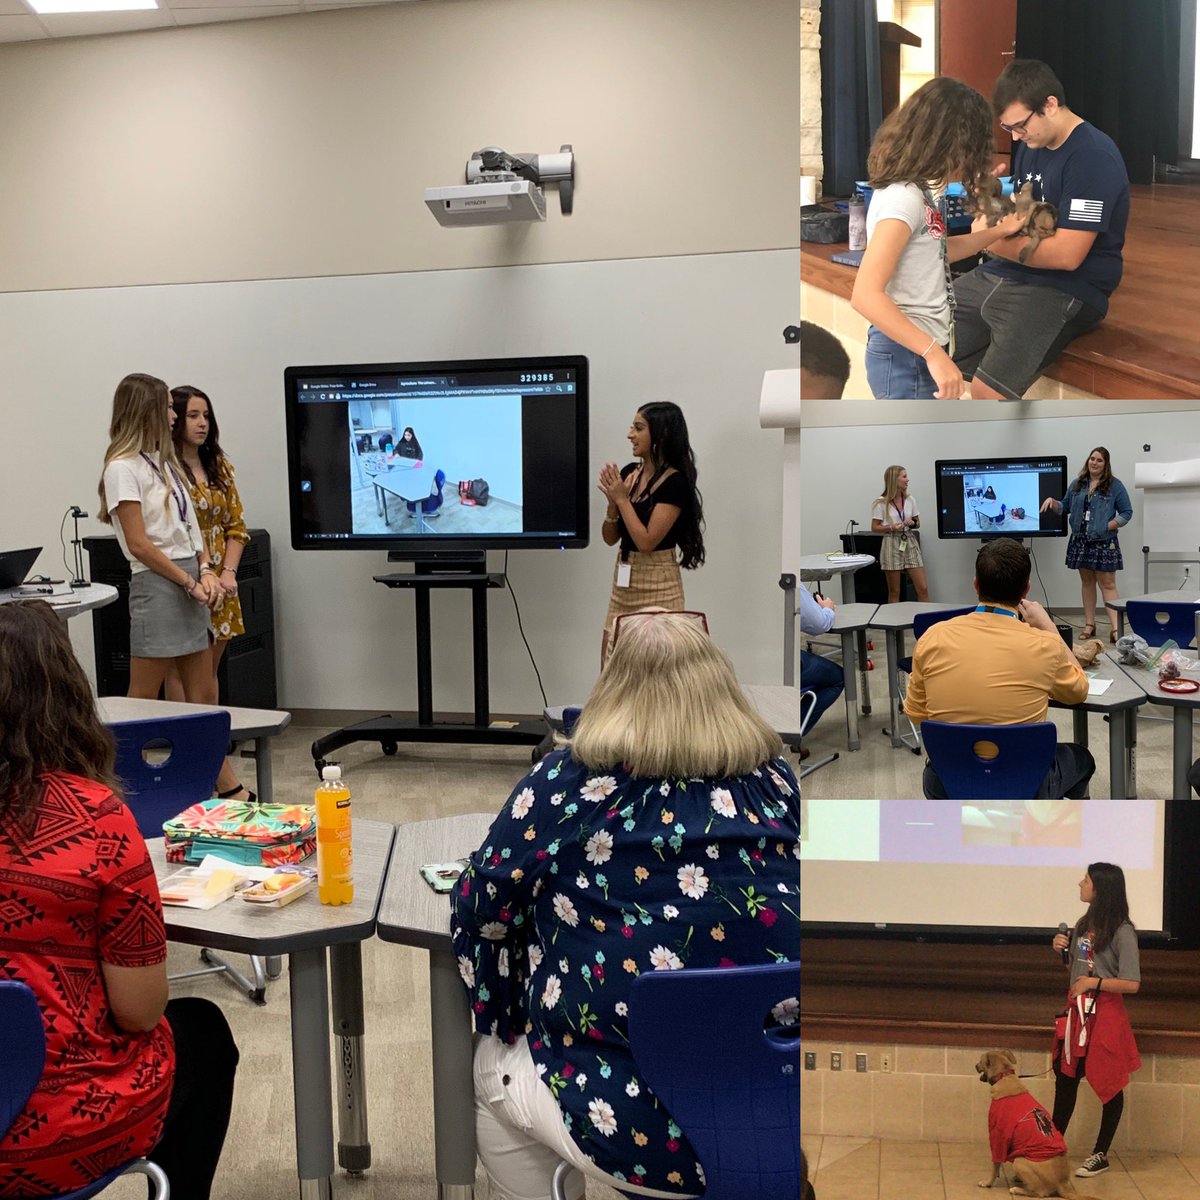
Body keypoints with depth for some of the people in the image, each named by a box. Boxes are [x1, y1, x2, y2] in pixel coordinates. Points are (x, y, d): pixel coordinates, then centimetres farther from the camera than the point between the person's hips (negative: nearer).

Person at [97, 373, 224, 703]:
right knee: (143, 701, -2)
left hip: (192, 580, 8)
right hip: (157, 584, -8)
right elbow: (138, 545, -14)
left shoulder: (165, 461, 16)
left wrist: (205, 570, -2)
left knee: (203, 698, 9)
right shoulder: (123, 468, -9)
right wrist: (191, 583, -13)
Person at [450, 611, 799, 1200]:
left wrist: (512, 1024, 18)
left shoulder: (572, 781, -9)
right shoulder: (774, 780, 1)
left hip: (640, 1132, -4)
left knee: (493, 1065, 25)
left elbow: (477, 908, 0)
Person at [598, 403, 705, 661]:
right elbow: (610, 538, 10)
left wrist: (622, 499, -14)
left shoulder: (675, 482, -14)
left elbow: (646, 542, -19)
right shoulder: (628, 472, 7)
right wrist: (612, 502, -7)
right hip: (623, 583, 7)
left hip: (657, 587, -7)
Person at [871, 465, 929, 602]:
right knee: (894, 592, 1)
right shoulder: (881, 503, -4)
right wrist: (891, 527, -19)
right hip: (892, 545, -4)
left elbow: (918, 523, 16)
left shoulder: (910, 500, 8)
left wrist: (912, 523, -6)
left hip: (910, 543, 4)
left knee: (923, 588, -2)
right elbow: (874, 528, -3)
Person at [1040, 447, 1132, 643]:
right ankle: (1089, 624, 18)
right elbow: (1065, 506, 17)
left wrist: (1109, 526, -13)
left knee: (1107, 584, -7)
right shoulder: (1077, 484, 9)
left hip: (1104, 542, -4)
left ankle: (1115, 627, -10)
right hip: (1080, 540, 4)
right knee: (1087, 581, 11)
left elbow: (1127, 512, -1)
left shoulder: (1115, 485, -3)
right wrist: (1052, 501, -3)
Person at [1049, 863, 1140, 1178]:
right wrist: (1063, 951, 2)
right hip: (1077, 1009, 7)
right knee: (1065, 1077, 12)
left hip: (1104, 1014, -7)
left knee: (1108, 1084, 6)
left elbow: (1132, 984, -16)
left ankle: (1101, 1155, 18)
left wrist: (1095, 982, -21)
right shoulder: (1084, 924, 9)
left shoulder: (1122, 932, -14)